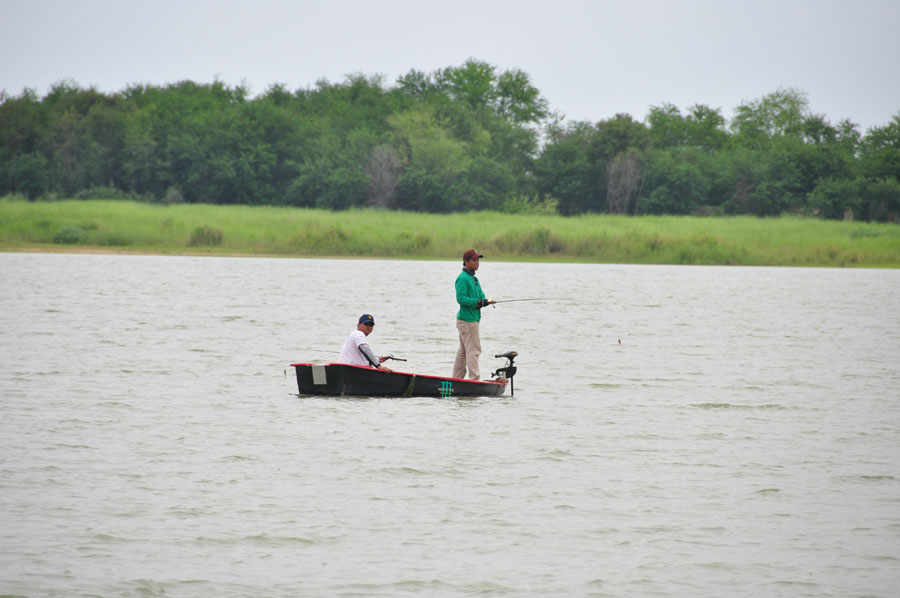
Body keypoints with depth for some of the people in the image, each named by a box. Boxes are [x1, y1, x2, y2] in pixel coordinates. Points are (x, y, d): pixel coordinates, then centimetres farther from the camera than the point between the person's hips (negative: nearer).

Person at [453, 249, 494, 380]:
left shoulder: (474, 278, 17)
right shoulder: (462, 278, -13)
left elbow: (481, 296, 13)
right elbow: (460, 298, -22)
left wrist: (485, 301, -10)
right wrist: (477, 302, -27)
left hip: (473, 319, 10)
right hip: (467, 321, -10)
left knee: (462, 351, 13)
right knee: (473, 351, -12)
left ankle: (456, 381, 18)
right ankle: (474, 381, -14)